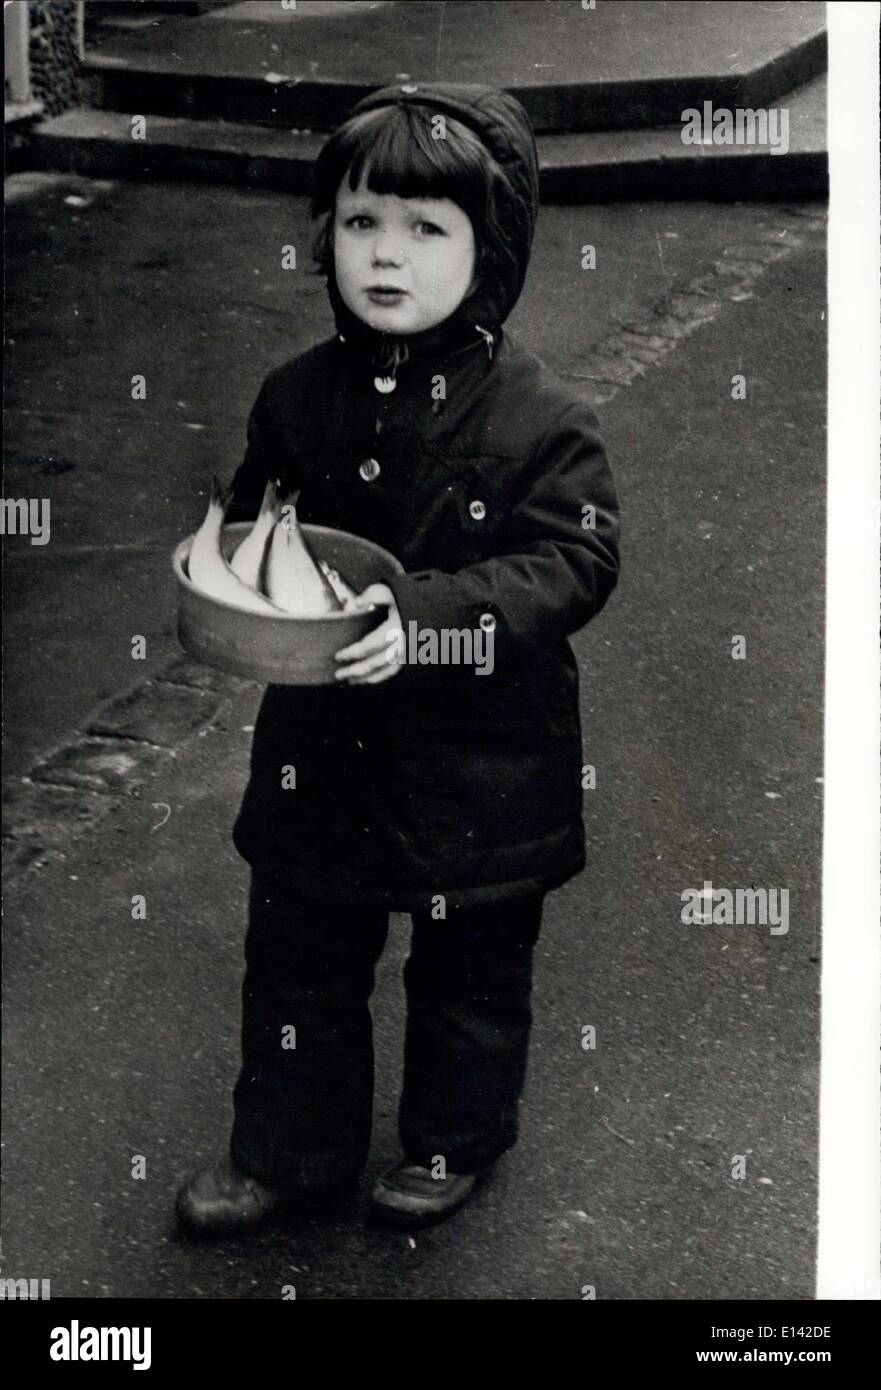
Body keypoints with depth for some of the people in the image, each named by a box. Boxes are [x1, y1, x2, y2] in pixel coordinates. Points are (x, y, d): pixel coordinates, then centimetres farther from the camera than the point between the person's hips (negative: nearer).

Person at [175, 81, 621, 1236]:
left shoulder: (540, 416, -16)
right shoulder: (298, 395, -2)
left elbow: (576, 563, -20)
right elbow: (249, 515, 12)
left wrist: (430, 617, -33)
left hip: (481, 762, -3)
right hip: (324, 749, 4)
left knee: (472, 967, 16)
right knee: (298, 956, 15)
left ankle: (455, 1140, 39)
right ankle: (288, 1149, 34)